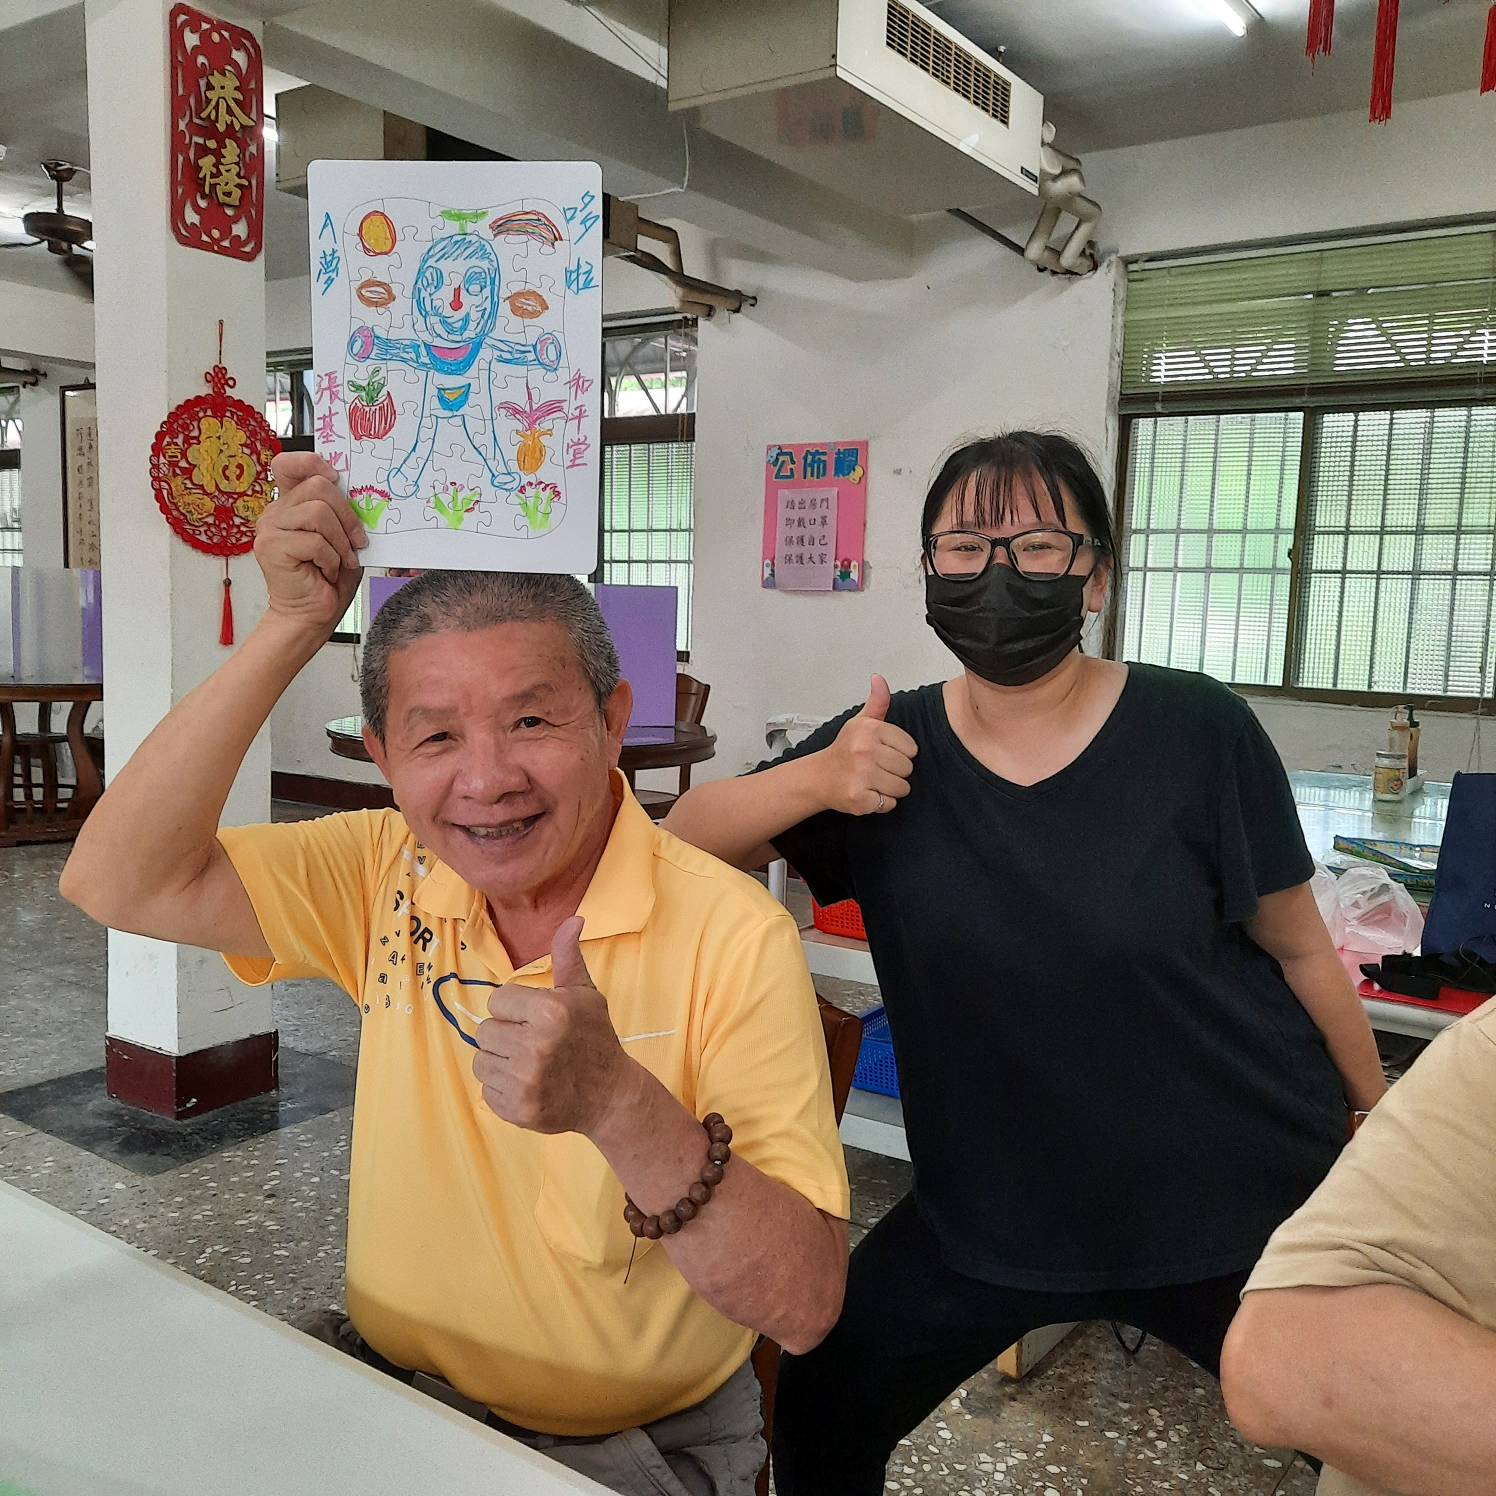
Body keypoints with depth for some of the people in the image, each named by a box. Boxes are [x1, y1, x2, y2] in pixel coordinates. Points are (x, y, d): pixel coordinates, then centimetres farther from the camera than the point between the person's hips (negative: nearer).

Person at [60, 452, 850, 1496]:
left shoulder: (733, 939, -19)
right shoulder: (391, 876, -4)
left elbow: (804, 1307, -21)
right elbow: (118, 885, -12)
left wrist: (619, 1105, -37)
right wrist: (289, 630, -17)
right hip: (389, 1393, 4)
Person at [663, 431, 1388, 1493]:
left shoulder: (1198, 731, -15)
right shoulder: (891, 749, -7)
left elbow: (1298, 947, -4)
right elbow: (683, 842, -8)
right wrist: (812, 779, -28)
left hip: (1237, 1199, -1)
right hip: (988, 1208, 2)